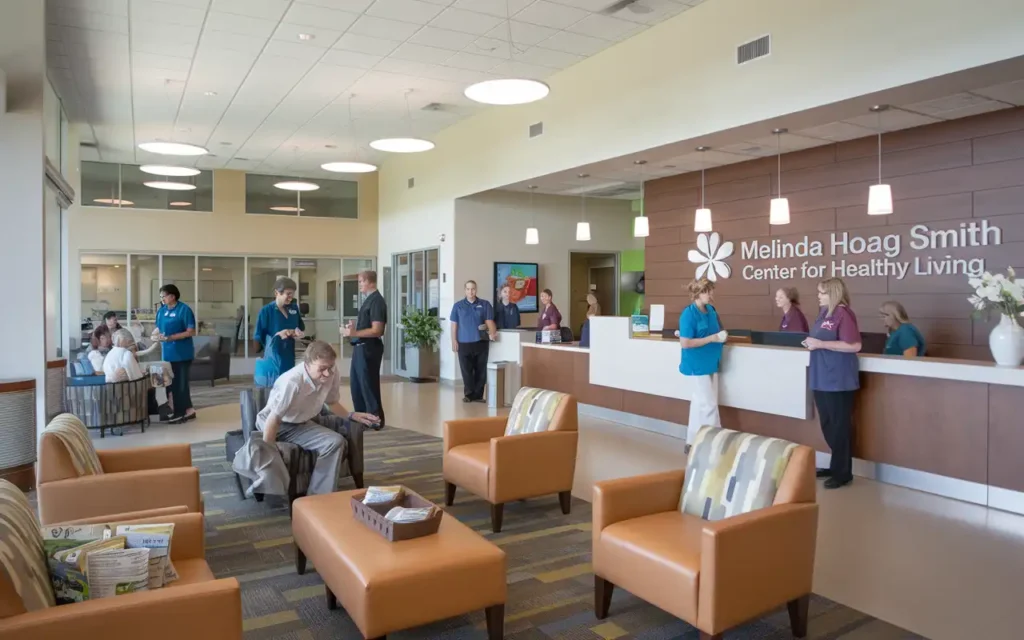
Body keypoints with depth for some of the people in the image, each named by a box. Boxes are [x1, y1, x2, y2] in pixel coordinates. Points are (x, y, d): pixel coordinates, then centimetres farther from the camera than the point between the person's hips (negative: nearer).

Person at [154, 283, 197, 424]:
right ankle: (188, 410, 23)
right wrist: (156, 335, -6)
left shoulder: (184, 310, -12)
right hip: (168, 353, 7)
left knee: (179, 383, 0)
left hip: (182, 353, -7)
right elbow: (159, 328, 17)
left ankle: (179, 413, 9)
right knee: (173, 382, 13)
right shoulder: (162, 311, 8)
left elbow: (191, 332, -15)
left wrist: (170, 337, -21)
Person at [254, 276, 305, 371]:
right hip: (273, 359, -5)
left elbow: (301, 327, 20)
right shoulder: (266, 311, -9)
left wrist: (298, 332, -2)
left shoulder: (294, 308, 5)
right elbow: (258, 338, -8)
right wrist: (277, 335, -20)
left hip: (291, 358, 5)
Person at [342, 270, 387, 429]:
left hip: (369, 349, -10)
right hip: (360, 348, 10)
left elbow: (376, 331, -23)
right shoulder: (368, 299, 14)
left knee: (368, 385, -1)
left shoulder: (377, 301, -16)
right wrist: (355, 324, 11)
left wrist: (353, 333, -26)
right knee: (356, 384, 16)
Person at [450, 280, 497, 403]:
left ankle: (478, 395, 12)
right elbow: (454, 324, 6)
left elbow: (489, 321, 0)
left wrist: (492, 333, -18)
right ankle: (469, 394, 13)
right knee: (466, 370, 2)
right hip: (464, 343, 0)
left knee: (481, 370, 4)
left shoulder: (485, 305, 5)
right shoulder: (458, 306, 6)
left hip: (481, 342, 0)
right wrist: (454, 341, 0)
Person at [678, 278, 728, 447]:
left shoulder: (711, 310, 6)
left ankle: (693, 443, 23)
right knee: (709, 405, -4)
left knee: (699, 404, 13)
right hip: (697, 366, -8)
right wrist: (712, 339, -21)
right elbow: (685, 343, -22)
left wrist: (722, 335, 1)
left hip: (710, 364, 8)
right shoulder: (689, 314, -18)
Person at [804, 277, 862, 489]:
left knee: (840, 425, 1)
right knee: (827, 424, 16)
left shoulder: (844, 314, -15)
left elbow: (854, 345, -22)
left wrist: (820, 344, -22)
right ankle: (836, 466, 29)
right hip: (822, 378, 9)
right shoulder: (824, 313, 13)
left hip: (839, 380, -9)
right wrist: (811, 342, 4)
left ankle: (843, 473, 11)